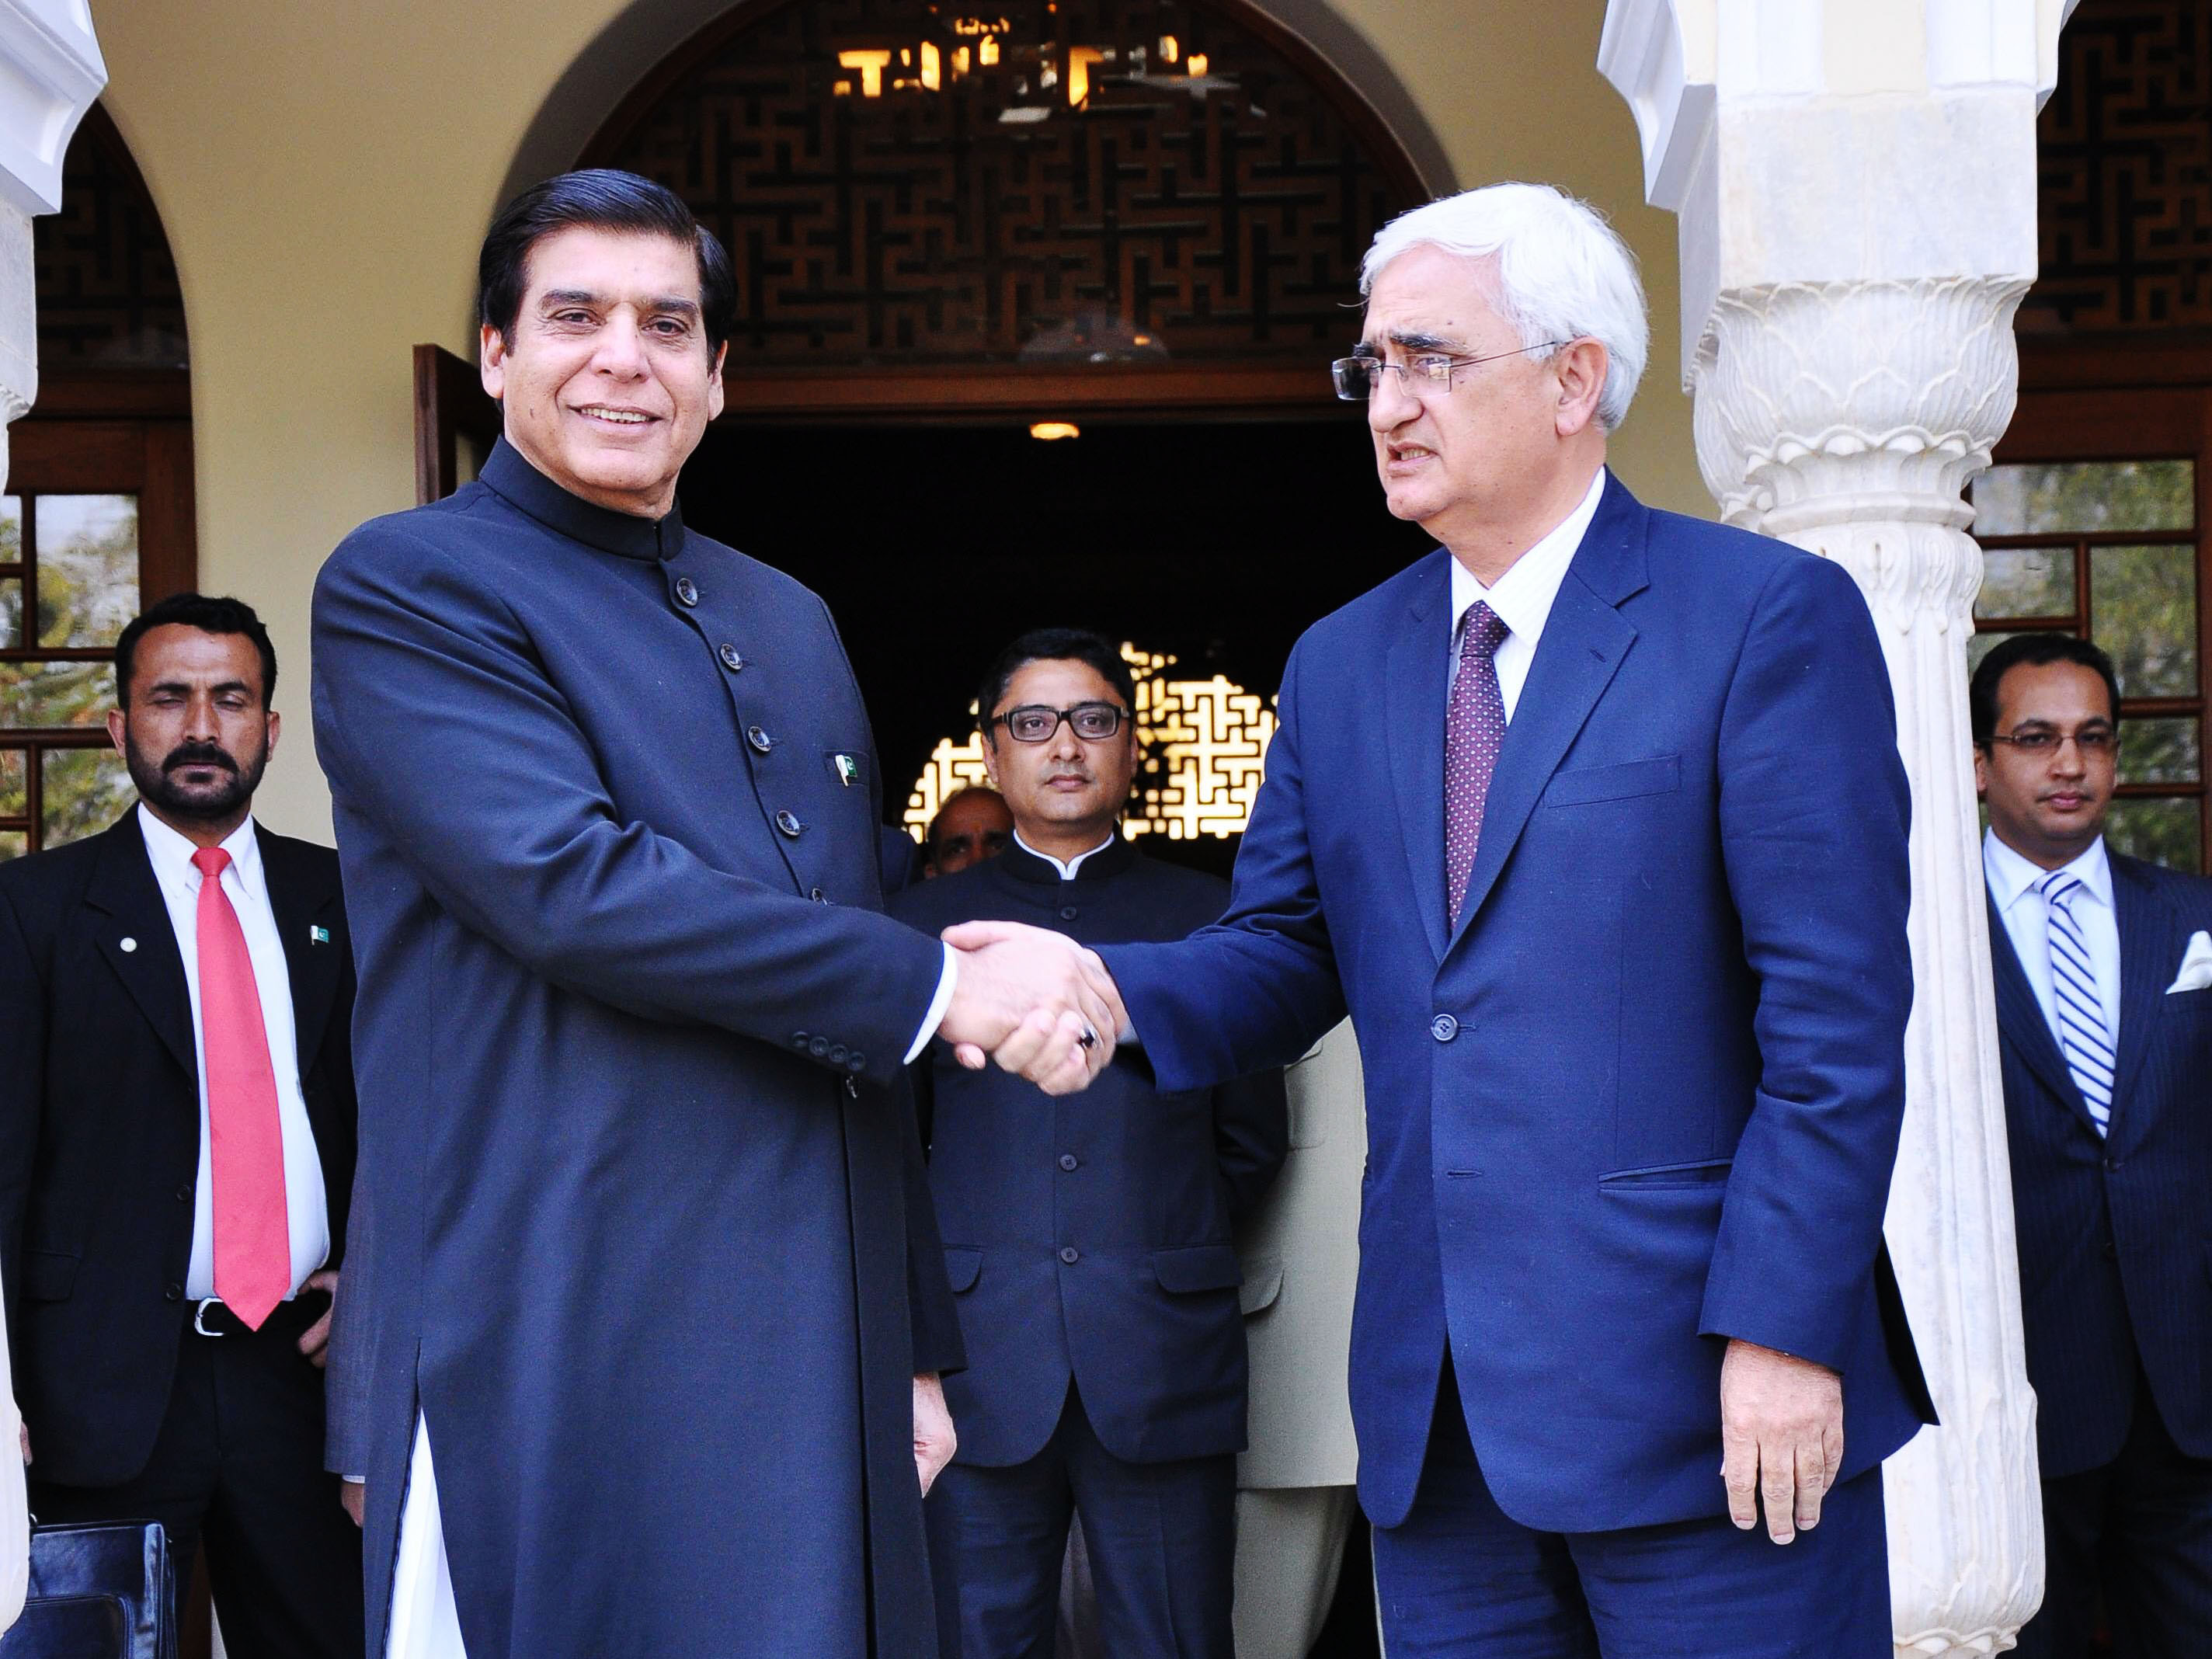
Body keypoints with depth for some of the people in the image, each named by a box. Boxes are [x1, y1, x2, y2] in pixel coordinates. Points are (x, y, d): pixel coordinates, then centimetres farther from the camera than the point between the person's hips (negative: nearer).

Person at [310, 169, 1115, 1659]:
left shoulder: (792, 624, 19)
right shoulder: (405, 587, -2)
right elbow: (569, 882, -18)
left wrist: (915, 1344, 19)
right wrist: (942, 983, -15)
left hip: (826, 1361, 6)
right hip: (578, 1369, -6)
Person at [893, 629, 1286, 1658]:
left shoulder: (1207, 918, 13)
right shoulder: (926, 922, 14)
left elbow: (1253, 1140, 15)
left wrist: (1161, 1253, 9)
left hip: (1164, 1366, 0)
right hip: (979, 1362, 0)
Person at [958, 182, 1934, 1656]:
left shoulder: (1769, 615, -5)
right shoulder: (1341, 665, 14)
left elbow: (1835, 1010, -10)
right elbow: (1290, 955, 13)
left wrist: (1782, 1331, -15)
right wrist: (1107, 988, -8)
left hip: (1711, 1388, -5)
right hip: (1440, 1414, 6)